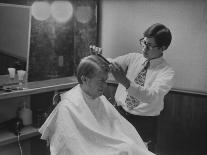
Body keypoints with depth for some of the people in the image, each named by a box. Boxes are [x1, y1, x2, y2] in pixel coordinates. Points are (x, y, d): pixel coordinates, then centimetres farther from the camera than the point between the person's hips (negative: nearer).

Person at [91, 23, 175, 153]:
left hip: (144, 123, -3)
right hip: (120, 114, 3)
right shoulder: (133, 58, 1)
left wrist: (126, 82, -44)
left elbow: (152, 96, -30)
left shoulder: (167, 72, -13)